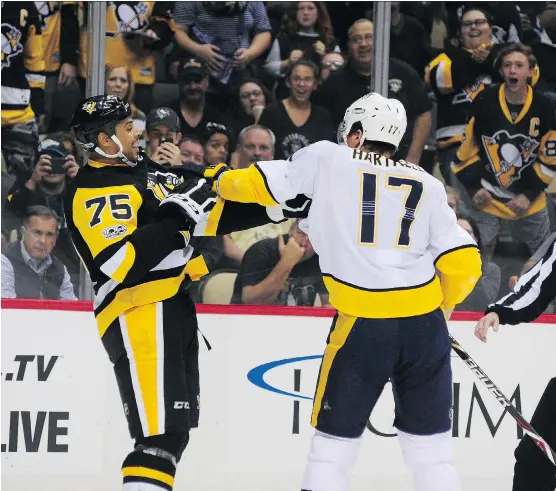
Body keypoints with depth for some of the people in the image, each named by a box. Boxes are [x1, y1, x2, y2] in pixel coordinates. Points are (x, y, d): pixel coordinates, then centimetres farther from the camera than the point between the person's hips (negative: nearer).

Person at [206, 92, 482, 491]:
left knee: (337, 433, 11)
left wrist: (220, 178, 30)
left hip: (363, 323, -2)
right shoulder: (428, 185, 11)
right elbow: (464, 264, 7)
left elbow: (258, 185, 9)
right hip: (424, 322, 2)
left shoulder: (328, 159, 5)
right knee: (430, 439, 12)